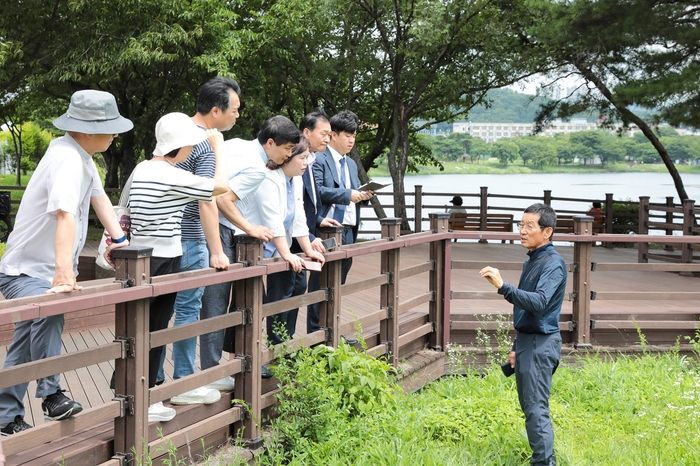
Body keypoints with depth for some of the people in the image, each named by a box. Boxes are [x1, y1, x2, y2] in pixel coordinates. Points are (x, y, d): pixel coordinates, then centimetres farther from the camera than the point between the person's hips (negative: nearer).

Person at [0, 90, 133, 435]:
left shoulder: (82, 155, 5)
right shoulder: (67, 159, -27)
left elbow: (99, 197, 9)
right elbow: (65, 215, -39)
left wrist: (120, 239, -2)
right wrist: (64, 272, -48)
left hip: (45, 269, 10)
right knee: (48, 315, -35)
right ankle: (50, 394, -29)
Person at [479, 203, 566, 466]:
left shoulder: (553, 264, -15)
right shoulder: (531, 261, 15)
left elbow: (539, 302, -31)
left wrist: (502, 286, -41)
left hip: (541, 344, -10)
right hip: (526, 341, 10)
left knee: (536, 408, -11)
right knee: (529, 405, 14)